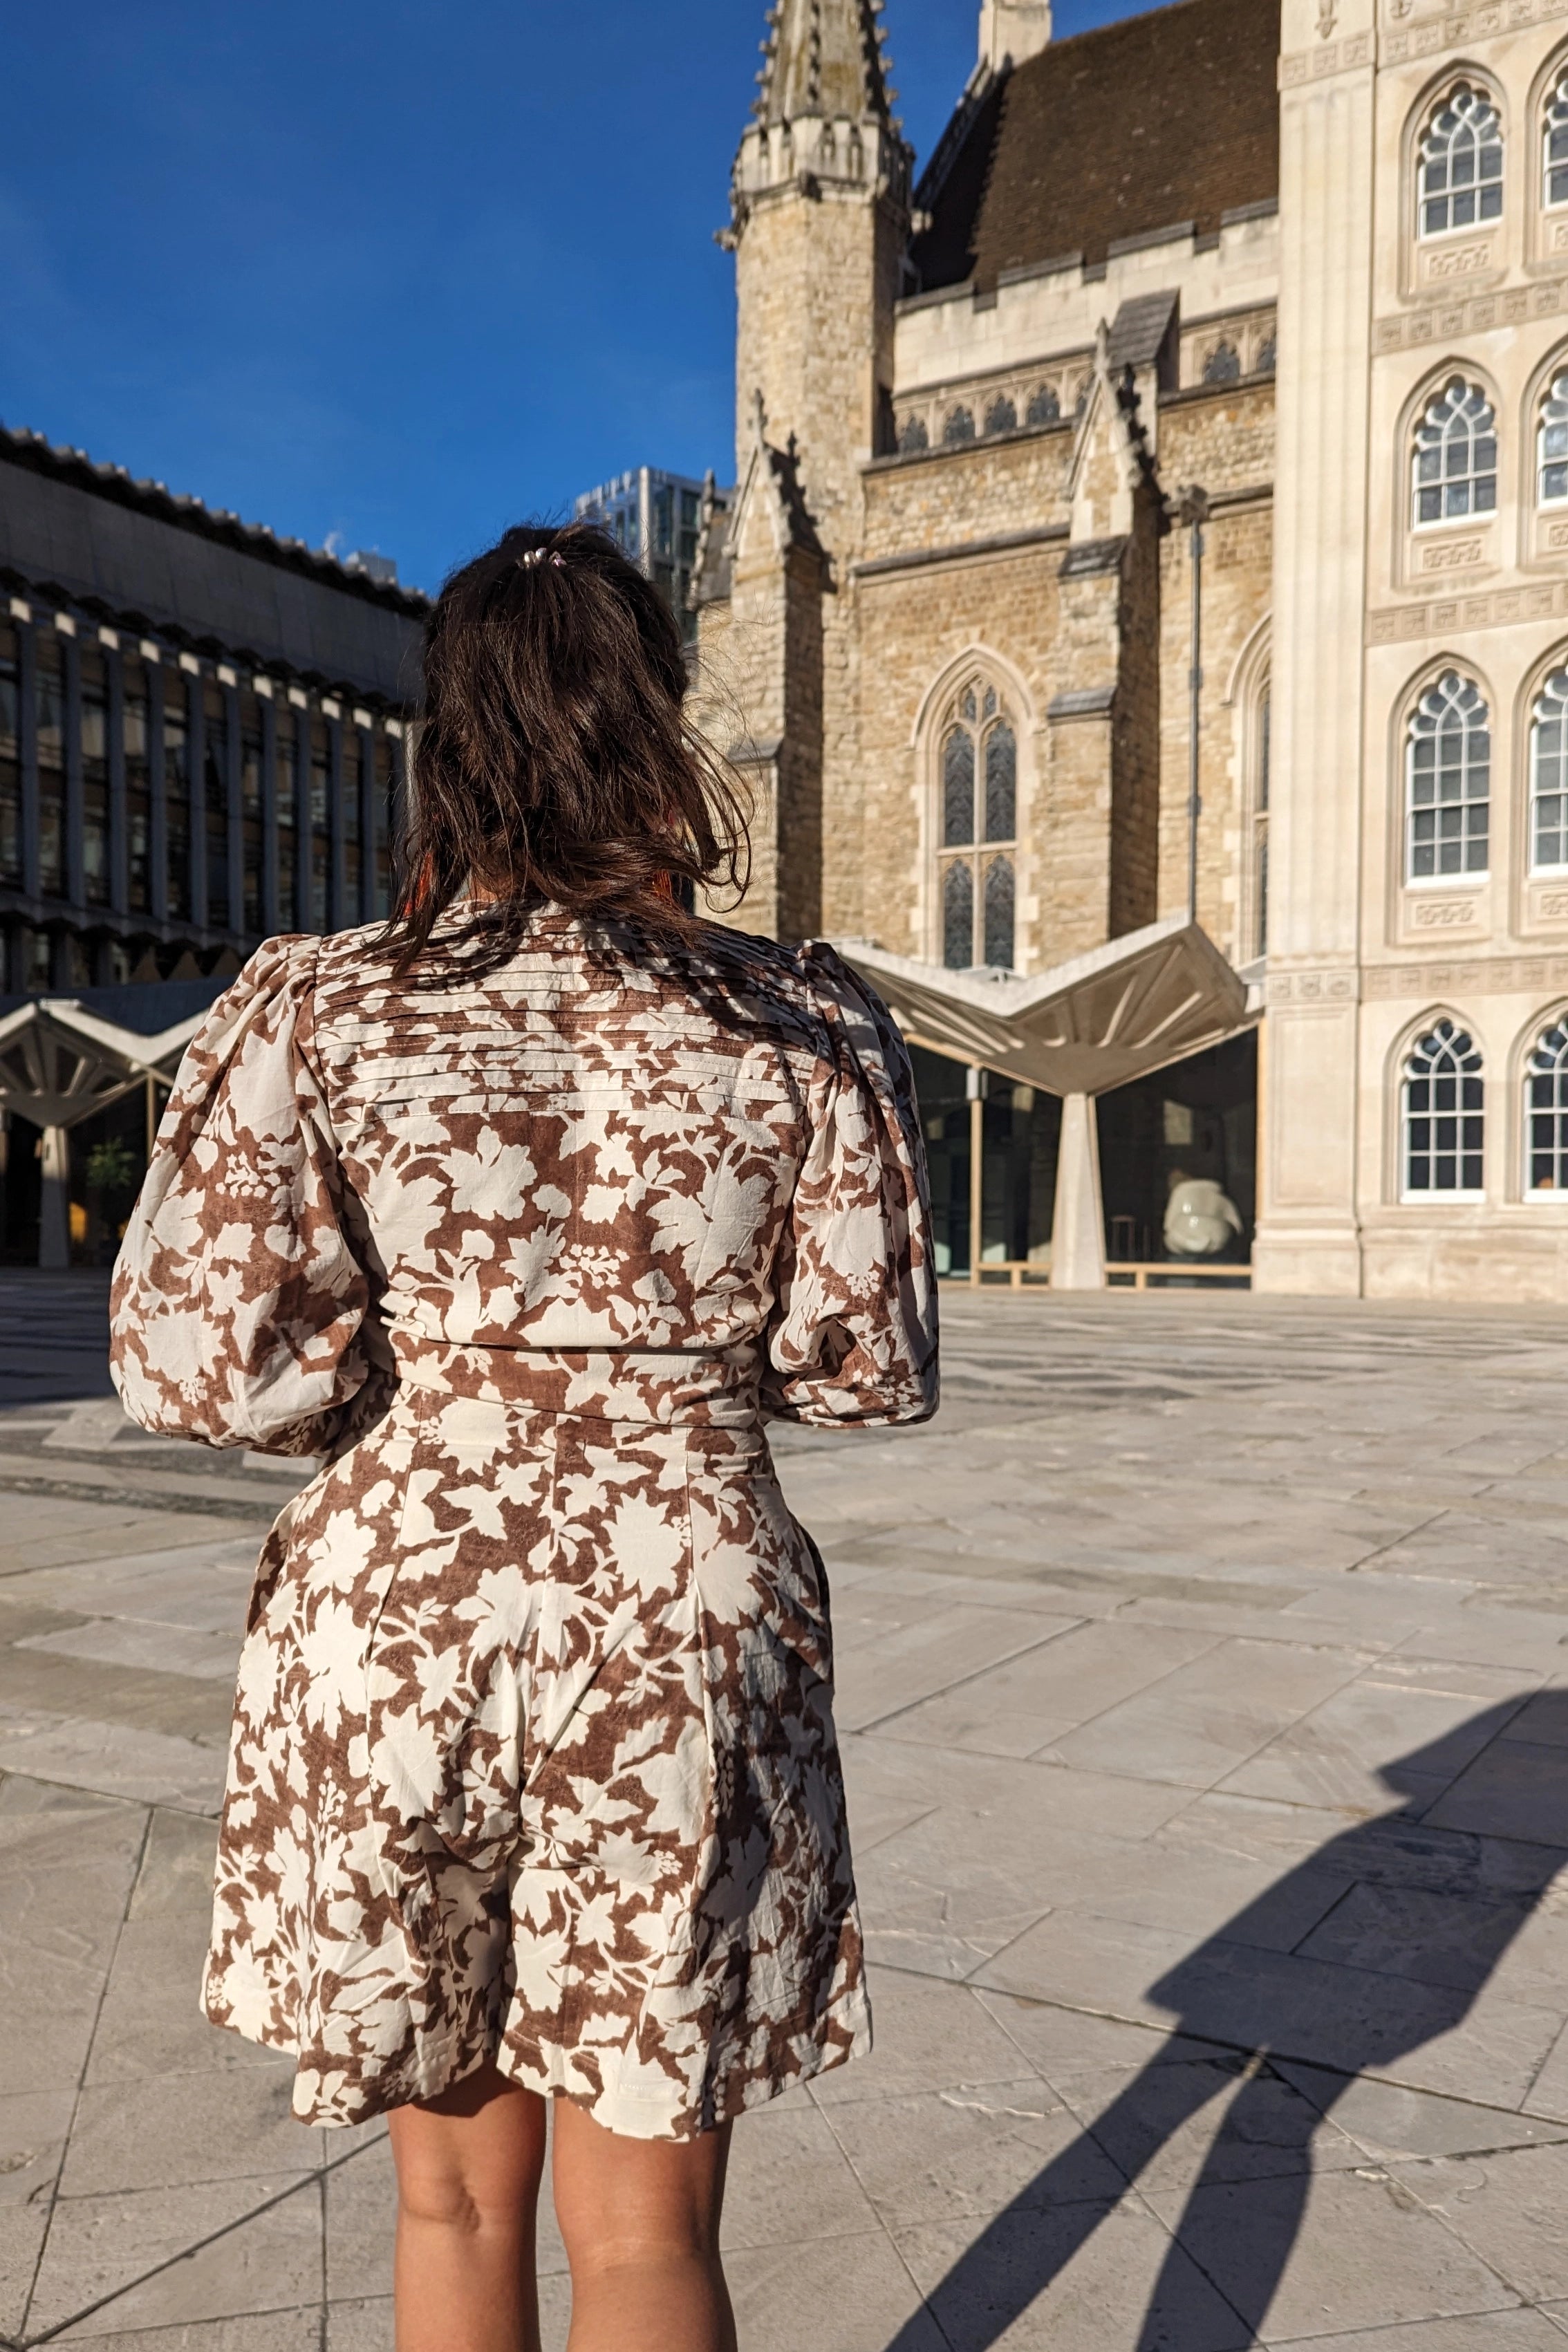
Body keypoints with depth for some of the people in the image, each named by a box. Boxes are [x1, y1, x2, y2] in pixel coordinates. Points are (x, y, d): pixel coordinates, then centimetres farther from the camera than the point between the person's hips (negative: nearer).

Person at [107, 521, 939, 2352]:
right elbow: (873, 1366, -1)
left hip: (386, 1634, 1)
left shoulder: (309, 1015, -6)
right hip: (684, 1643, -1)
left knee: (456, 2185, 24)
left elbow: (184, 1362, -7)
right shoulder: (802, 1028, -5)